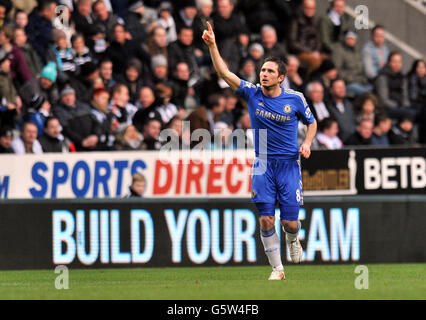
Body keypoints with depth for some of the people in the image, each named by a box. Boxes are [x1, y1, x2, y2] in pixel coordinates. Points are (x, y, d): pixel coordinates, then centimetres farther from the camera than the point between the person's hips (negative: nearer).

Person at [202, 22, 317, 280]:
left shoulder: (295, 99, -3)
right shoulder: (252, 94, -2)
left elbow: (312, 122, 14)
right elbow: (224, 72, -9)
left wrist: (307, 143, -5)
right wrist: (212, 46, -21)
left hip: (289, 164, -1)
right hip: (263, 163, 1)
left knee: (290, 223, -2)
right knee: (266, 219, -8)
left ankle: (293, 240, 35)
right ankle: (277, 268, 4)